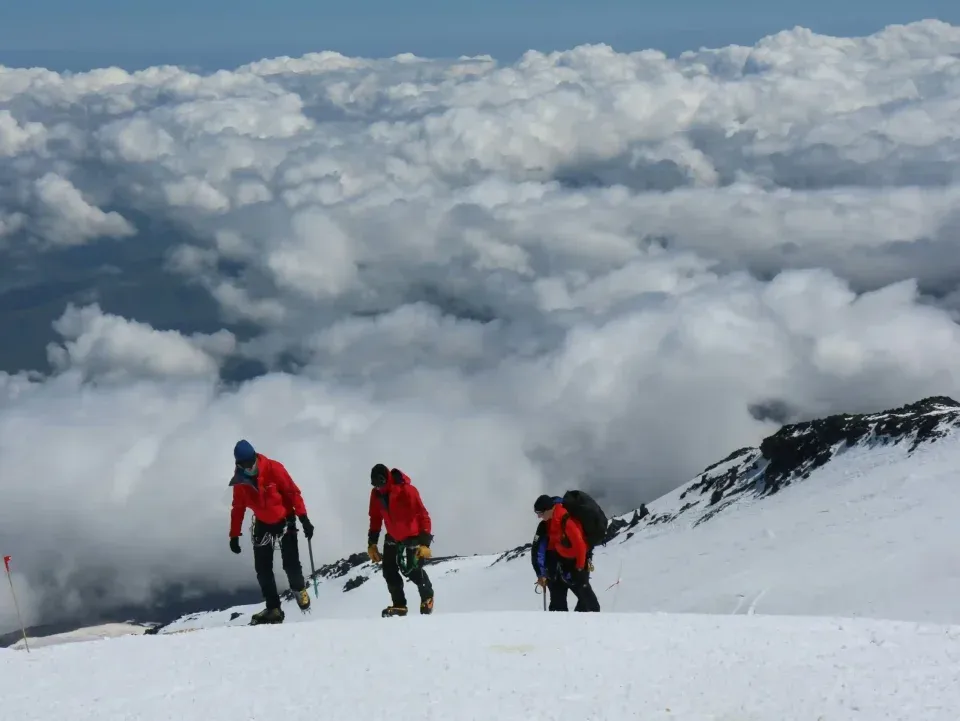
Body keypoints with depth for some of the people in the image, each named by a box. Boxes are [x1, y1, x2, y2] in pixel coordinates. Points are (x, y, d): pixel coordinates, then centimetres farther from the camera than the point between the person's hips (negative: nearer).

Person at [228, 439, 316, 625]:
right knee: (262, 570, -2)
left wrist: (304, 519, -21)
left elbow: (293, 492, -16)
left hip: (285, 520, -4)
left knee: (290, 564, -10)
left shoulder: (273, 468, -20)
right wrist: (234, 535, 4)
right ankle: (273, 609, 6)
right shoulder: (240, 482, -7)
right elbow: (238, 508, 5)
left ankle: (299, 588, 22)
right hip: (263, 524, 4)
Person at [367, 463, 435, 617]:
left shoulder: (407, 490, -30)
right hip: (393, 536, 5)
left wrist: (425, 543, -31)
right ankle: (399, 605, 11)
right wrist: (372, 543, 1)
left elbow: (423, 516, -27)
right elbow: (375, 518, 2)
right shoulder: (376, 493, -11)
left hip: (413, 535, -5)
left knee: (413, 570, -9)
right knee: (389, 571, -2)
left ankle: (427, 597, 20)